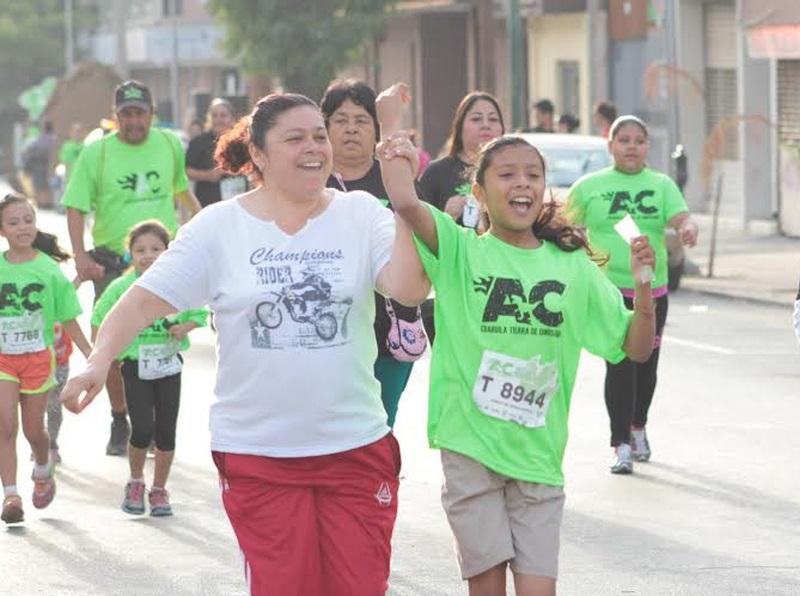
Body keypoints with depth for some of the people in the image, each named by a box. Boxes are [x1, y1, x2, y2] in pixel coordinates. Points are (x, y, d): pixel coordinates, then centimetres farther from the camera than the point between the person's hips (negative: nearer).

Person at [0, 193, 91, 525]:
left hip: (38, 357, 0)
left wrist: (91, 356, 2)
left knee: (33, 429, 9)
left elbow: (68, 319, 1)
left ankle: (43, 472, 40)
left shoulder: (48, 270, -6)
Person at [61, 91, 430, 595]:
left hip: (356, 446, 1)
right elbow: (146, 300, -5)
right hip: (257, 453, -1)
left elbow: (410, 289, -13)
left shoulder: (360, 214, 0)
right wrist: (100, 360, -21)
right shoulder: (218, 228, -2)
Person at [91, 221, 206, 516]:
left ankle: (159, 489, 21)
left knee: (165, 431, 4)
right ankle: (135, 482, 16)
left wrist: (184, 328, -12)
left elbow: (199, 314, 7)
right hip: (136, 367, -1)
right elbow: (100, 320, 6)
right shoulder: (121, 287, -7)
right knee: (142, 429, -10)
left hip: (169, 365, 1)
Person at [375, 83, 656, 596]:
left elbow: (636, 348, 8)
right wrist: (391, 122, -11)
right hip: (470, 445, -2)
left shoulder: (573, 266, 7)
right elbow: (405, 202, -21)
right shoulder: (460, 250, -2)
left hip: (538, 452, 2)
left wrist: (643, 287, -9)